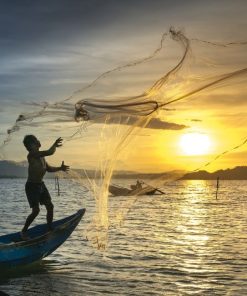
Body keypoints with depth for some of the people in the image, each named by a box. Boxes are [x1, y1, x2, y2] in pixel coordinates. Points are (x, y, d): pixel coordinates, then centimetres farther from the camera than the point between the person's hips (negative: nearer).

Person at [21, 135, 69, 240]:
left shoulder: (41, 156, 9)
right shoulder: (32, 154, -20)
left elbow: (48, 168, 21)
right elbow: (50, 152, -28)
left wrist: (60, 168, 6)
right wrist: (55, 145, -9)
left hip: (41, 185, 9)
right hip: (32, 186, -9)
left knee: (50, 206, 7)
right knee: (36, 210, -12)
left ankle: (49, 229, 19)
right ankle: (24, 231, 4)